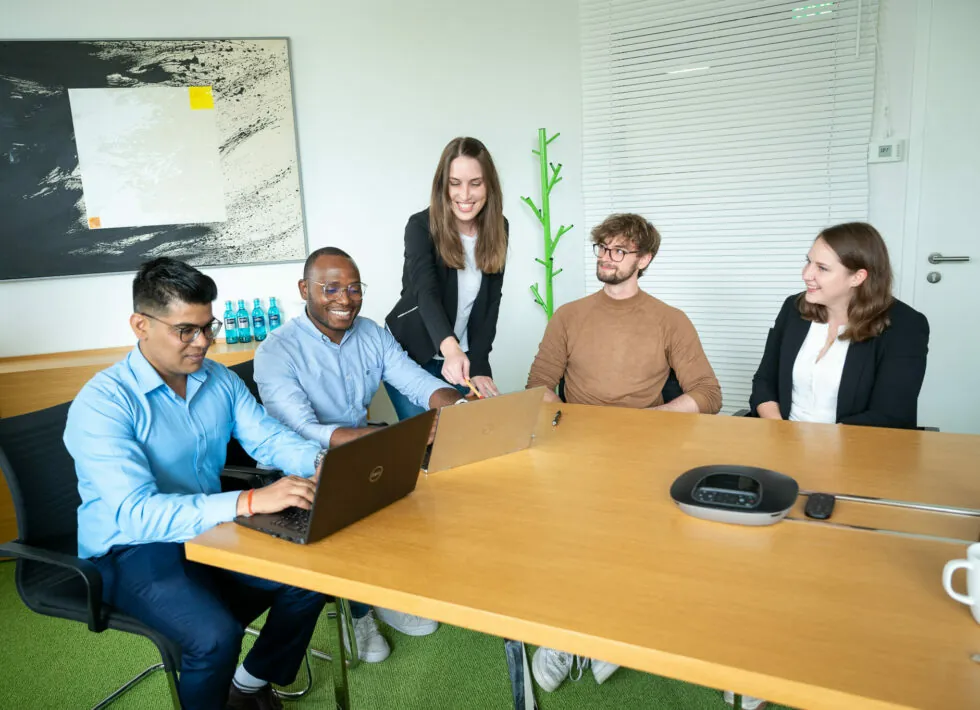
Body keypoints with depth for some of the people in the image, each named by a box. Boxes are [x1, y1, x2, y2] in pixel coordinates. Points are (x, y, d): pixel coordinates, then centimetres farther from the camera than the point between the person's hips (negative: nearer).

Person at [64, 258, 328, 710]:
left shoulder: (219, 379, 0)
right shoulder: (101, 403, -22)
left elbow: (268, 438, 1)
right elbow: (136, 514, -32)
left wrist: (320, 462, -22)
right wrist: (250, 501, -42)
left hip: (211, 529, 6)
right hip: (133, 550, -6)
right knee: (216, 635, -29)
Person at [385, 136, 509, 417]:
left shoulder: (497, 229, -3)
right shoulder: (421, 226, -16)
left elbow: (490, 303, -3)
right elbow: (426, 292, -31)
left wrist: (478, 365, -12)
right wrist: (450, 347, -49)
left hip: (463, 357, 4)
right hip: (409, 356, -4)